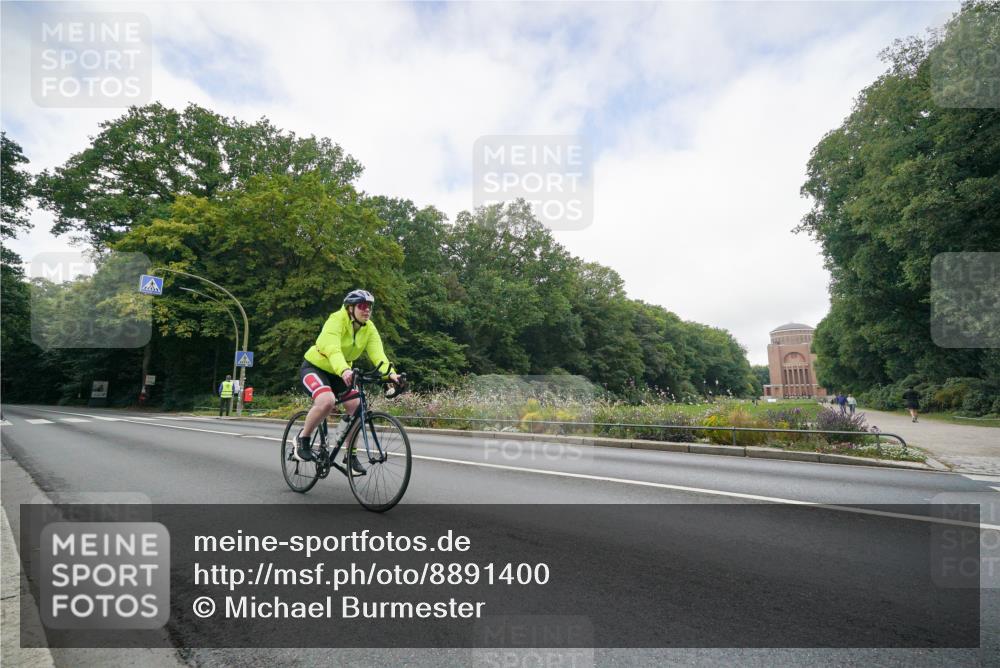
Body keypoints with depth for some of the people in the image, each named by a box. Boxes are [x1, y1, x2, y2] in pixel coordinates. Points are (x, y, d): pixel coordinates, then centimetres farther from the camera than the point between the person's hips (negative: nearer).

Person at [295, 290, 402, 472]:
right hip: (314, 367, -6)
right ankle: (303, 439, -8)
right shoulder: (337, 320, -25)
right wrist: (344, 370, -60)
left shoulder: (369, 329, -9)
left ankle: (350, 455, 8)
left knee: (357, 407, -10)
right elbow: (333, 350, -41)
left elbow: (378, 354, -23)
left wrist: (390, 373, -42)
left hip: (337, 374, 6)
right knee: (327, 401, -33)